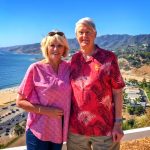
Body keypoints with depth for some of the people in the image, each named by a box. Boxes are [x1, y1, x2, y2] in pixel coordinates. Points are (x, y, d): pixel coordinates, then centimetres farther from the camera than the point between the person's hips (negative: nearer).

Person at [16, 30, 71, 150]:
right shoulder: (36, 68, -12)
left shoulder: (68, 67, -3)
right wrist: (46, 110, -17)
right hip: (39, 131, -3)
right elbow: (20, 101, -8)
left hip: (60, 130, 4)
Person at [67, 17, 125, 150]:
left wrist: (118, 123, -8)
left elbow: (117, 92, -5)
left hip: (104, 128, -3)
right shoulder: (74, 59, 4)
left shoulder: (108, 57, -7)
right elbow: (71, 90, 10)